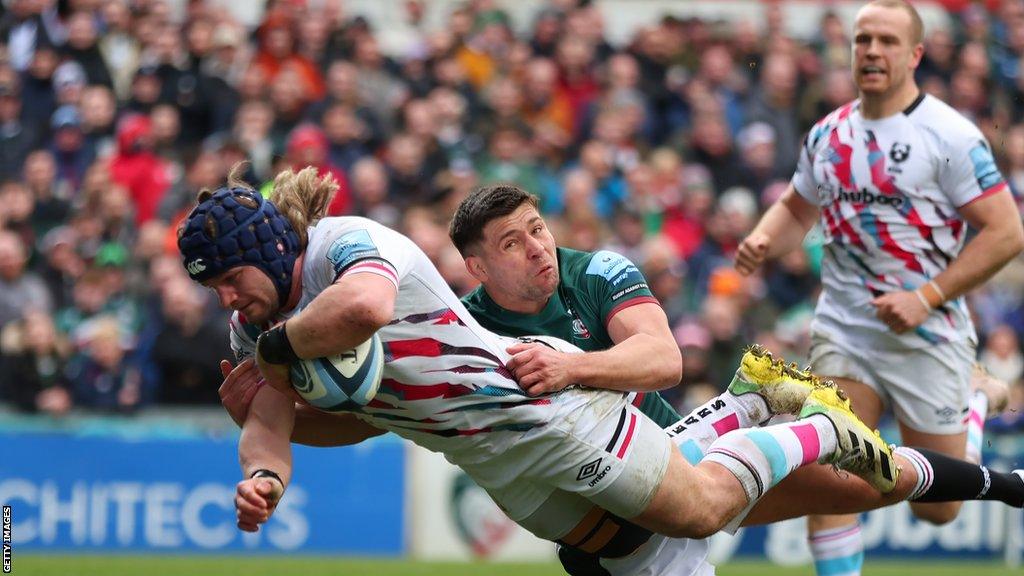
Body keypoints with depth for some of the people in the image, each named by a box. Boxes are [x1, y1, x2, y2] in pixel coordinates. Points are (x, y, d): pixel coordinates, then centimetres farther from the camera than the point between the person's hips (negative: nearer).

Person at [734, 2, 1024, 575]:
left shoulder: (951, 135, -12)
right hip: (844, 329, 4)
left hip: (926, 335, -4)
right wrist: (763, 242, 0)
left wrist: (927, 298, -19)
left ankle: (971, 413, 39)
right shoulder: (828, 134, 5)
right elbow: (797, 208, 23)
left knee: (937, 509, 7)